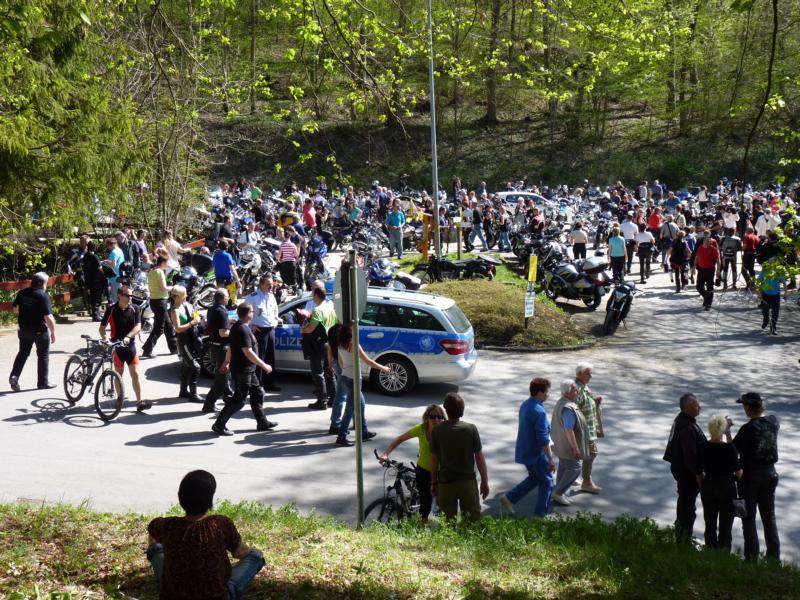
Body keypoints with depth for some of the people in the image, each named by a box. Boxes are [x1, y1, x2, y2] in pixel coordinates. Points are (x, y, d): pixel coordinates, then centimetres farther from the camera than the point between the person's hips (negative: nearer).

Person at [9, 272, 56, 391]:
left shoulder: (22, 293, 0)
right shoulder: (43, 296, -18)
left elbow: (15, 309, 12)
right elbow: (48, 317, -22)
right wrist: (53, 332, -13)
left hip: (23, 329, 5)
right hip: (39, 330, -5)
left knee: (23, 353, 19)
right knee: (43, 355, 9)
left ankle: (14, 376, 5)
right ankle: (43, 382, 15)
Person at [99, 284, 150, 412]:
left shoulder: (134, 310, -3)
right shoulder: (111, 309, -6)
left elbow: (138, 327, -11)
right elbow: (102, 327, -2)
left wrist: (128, 336, -27)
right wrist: (104, 337, -22)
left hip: (130, 346, 1)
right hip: (116, 346, -1)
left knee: (135, 374, -3)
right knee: (119, 374, 10)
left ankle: (140, 402, -4)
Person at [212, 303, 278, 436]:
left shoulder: (236, 327, 9)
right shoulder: (243, 330, -22)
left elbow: (230, 347, 18)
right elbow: (248, 352, -25)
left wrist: (226, 362, 27)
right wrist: (264, 365, -21)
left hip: (247, 370, 10)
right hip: (242, 370, -10)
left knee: (257, 394, 15)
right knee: (238, 399, -4)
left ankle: (262, 422, 22)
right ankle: (219, 425, 2)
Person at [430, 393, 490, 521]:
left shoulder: (437, 431, -9)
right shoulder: (471, 429, -9)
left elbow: (434, 460, -4)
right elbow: (479, 458, -6)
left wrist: (434, 483, 8)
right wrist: (485, 481, 5)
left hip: (446, 483, 0)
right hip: (468, 481, 0)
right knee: (473, 521, 12)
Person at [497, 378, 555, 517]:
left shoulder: (525, 405, 5)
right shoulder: (539, 411, -24)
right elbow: (543, 439, -24)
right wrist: (550, 459, -18)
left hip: (524, 452, 9)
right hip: (536, 454, -9)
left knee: (534, 478, 23)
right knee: (546, 481, 8)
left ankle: (509, 498, 17)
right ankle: (541, 513, 16)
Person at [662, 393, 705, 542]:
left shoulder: (682, 419, 6)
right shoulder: (687, 427, -27)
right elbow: (690, 454, -28)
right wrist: (698, 473, -21)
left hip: (679, 467, 11)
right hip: (687, 470, -11)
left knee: (684, 501, 23)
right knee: (688, 504, 0)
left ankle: (681, 534, 38)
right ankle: (684, 539, 9)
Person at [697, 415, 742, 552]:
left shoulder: (702, 447, -7)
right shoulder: (729, 448, -18)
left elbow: (698, 473, 1)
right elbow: (738, 472, -11)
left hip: (708, 487, 3)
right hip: (727, 488, -3)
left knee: (710, 524, 15)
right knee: (725, 525, 9)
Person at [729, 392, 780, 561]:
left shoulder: (748, 429, -22)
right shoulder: (773, 421, -5)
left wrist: (727, 431, -4)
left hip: (749, 476, -5)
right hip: (769, 474, 5)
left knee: (748, 518, 7)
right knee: (769, 516, 16)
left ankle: (752, 556, 10)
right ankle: (774, 556, 20)